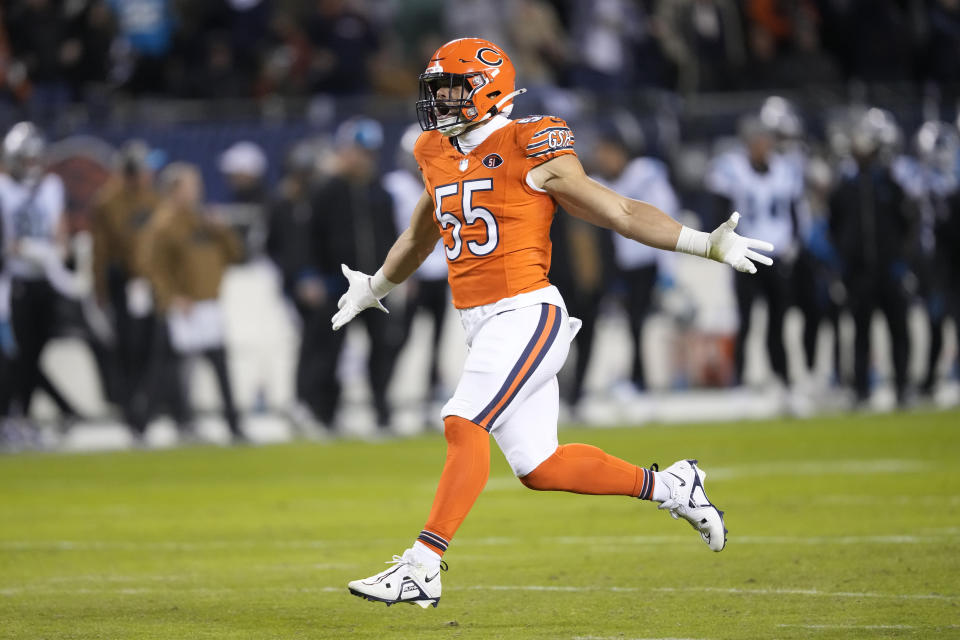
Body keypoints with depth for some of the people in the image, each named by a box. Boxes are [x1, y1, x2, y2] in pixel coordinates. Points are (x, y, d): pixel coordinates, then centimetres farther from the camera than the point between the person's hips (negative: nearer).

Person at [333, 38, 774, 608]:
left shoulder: (530, 151, -8)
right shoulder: (440, 158, 14)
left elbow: (620, 211, -5)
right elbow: (420, 238, 34)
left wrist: (707, 244, -13)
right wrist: (374, 288, 50)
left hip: (526, 314, -7)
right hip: (480, 324, 7)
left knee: (465, 425, -21)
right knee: (539, 468, 7)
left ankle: (422, 568, -22)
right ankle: (670, 487, 24)